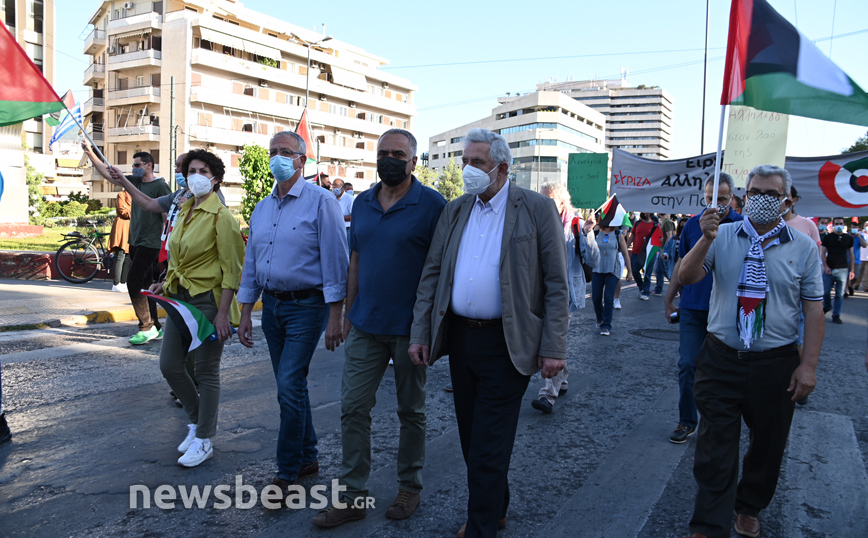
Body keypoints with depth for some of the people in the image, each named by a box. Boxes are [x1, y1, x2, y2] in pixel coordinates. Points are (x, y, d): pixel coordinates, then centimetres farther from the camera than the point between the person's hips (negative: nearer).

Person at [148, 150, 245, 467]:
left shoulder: (221, 216, -13)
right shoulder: (184, 212, 12)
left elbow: (232, 269, -15)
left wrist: (223, 313, -20)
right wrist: (166, 283, 7)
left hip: (208, 301, -8)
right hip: (180, 298, 8)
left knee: (206, 371, 2)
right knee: (169, 366, 10)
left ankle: (204, 441, 16)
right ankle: (197, 421, 31)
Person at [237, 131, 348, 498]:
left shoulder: (321, 202, -9)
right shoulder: (262, 209, 12)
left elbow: (335, 261, -13)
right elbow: (250, 265, 16)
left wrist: (335, 316, -16)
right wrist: (245, 314, 14)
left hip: (306, 306, -7)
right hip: (271, 306, 7)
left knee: (289, 386, -10)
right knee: (291, 386, 14)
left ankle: (287, 473, 5)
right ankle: (308, 458, 29)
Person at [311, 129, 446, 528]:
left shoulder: (432, 204, -9)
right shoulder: (363, 203, 8)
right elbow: (356, 261, 13)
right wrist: (348, 314, 12)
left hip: (409, 329, -4)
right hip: (365, 327, 5)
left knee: (411, 411, 12)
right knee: (353, 408, 5)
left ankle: (410, 487, 30)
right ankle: (352, 496, 17)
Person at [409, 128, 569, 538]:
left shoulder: (537, 209, -6)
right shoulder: (454, 211, 9)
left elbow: (556, 284, -7)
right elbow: (431, 274, 10)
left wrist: (554, 348, -12)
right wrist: (419, 332, 4)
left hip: (506, 344, -5)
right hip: (460, 337, 6)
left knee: (489, 446, -2)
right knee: (473, 438, 17)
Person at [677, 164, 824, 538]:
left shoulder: (802, 247, 1)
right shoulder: (722, 236, 0)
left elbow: (813, 309, 0)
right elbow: (686, 277, -8)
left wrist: (809, 365, -6)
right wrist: (706, 240, -24)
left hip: (776, 363, 1)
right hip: (721, 359, -1)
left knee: (767, 444, 16)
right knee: (715, 444, 2)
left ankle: (749, 508, 39)